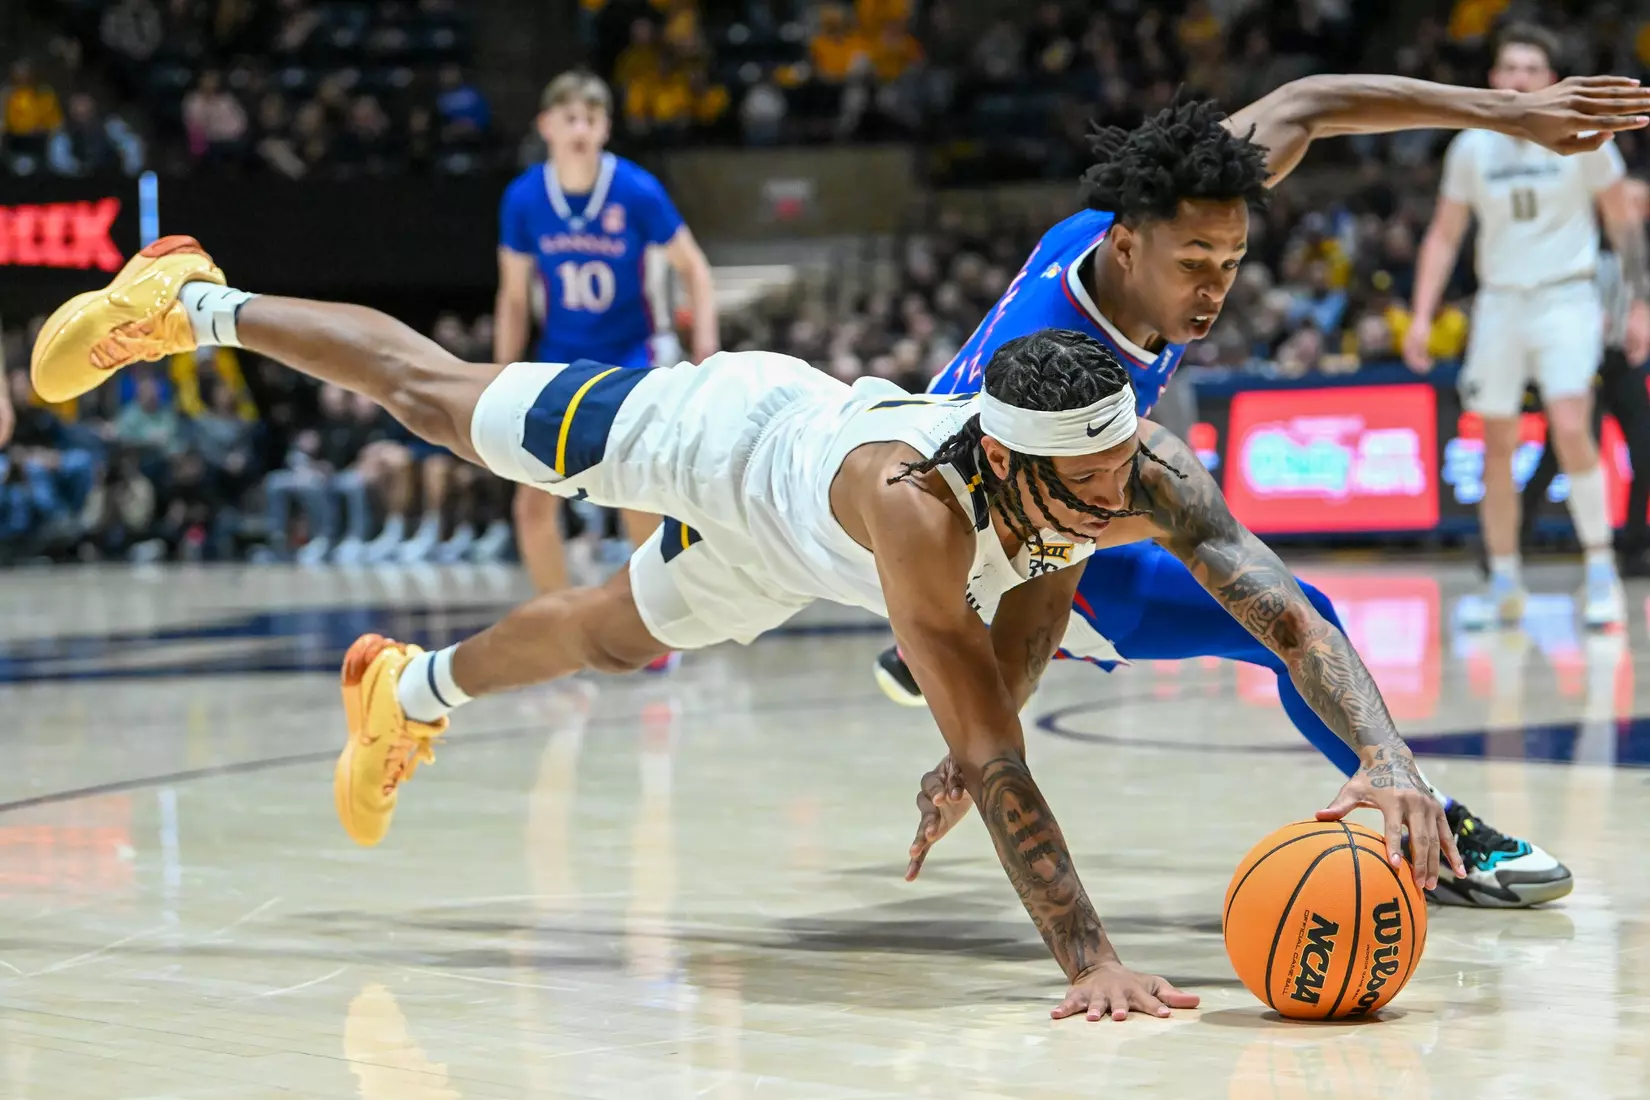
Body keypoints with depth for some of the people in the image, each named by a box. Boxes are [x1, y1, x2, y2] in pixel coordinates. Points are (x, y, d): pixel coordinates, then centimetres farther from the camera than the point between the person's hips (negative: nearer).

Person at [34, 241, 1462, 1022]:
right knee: (445, 401, 19)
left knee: (608, 640, 31)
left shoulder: (1141, 467, -39)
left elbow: (1289, 613, -43)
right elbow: (992, 757, -52)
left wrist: (1386, 755, -61)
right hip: (720, 429, -5)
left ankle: (412, 693, 64)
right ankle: (191, 303, 46)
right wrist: (1088, 958, -58)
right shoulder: (914, 505, -51)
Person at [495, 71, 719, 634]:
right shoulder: (523, 198, -8)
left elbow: (693, 269, -4)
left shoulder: (637, 191, -15)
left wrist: (705, 351, -13)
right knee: (533, 505, -3)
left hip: (629, 355, -3)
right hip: (560, 359, 3)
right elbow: (513, 298, 4)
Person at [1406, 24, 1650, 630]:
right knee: (1497, 447, 5)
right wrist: (1421, 317, 2)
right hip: (1499, 302, 3)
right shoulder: (1471, 147, 2)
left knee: (1571, 428, -20)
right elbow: (1443, 236, 10)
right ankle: (1504, 585, 15)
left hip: (1567, 300, -3)